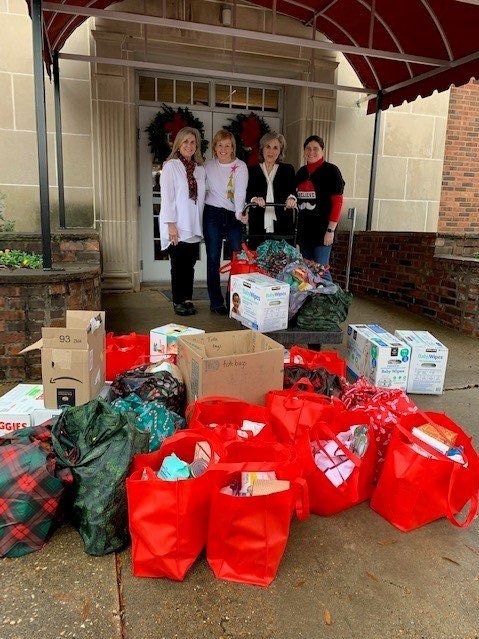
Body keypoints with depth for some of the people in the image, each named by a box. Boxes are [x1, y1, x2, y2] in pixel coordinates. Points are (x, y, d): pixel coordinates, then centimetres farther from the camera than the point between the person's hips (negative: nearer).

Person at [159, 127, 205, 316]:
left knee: (190, 265, 7)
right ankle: (178, 302, 10)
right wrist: (171, 225, -14)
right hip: (177, 227, -4)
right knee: (178, 265, 0)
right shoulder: (171, 166, -2)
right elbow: (166, 196, -8)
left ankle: (187, 299, 17)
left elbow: (202, 197, 14)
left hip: (194, 227, 5)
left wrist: (201, 225, 8)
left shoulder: (200, 169, 13)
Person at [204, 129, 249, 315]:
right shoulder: (208, 165, 8)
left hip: (234, 216, -1)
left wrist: (239, 213, -27)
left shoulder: (240, 166, 0)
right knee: (213, 259, 0)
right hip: (213, 215, 1)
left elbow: (240, 193, -12)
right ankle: (216, 302, 8)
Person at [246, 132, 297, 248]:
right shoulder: (252, 170, 13)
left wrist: (291, 198, -23)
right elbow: (247, 194, 2)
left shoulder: (288, 169, 14)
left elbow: (292, 190, 1)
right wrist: (254, 199, -21)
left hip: (282, 227, 0)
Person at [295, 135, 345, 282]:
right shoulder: (301, 172, 15)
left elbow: (337, 202, -8)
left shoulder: (331, 170, -3)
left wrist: (331, 230, -15)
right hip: (304, 230, 6)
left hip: (321, 230, -6)